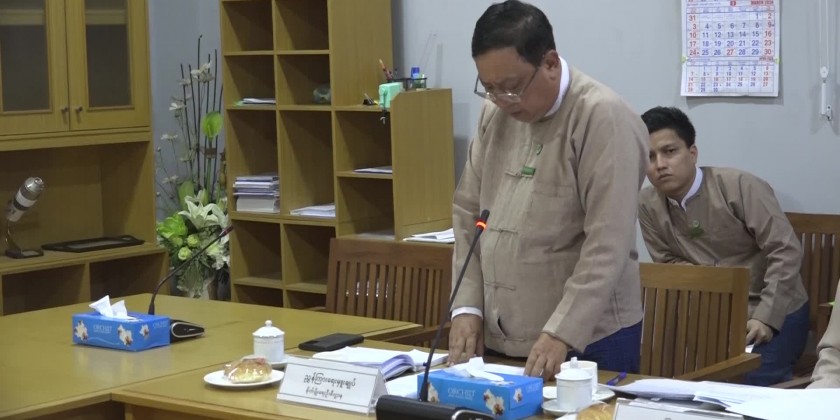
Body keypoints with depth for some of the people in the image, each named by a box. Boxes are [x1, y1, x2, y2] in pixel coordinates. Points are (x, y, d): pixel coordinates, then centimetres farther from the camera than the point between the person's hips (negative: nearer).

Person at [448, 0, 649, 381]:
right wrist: (467, 306, 2)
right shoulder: (495, 115, 6)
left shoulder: (602, 117, -15)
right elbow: (468, 213, 12)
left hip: (588, 339, -6)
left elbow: (608, 243, -20)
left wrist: (562, 333, -24)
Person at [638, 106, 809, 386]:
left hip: (775, 314, -4)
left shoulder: (740, 187, -18)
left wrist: (765, 317, -24)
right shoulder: (647, 205, -5)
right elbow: (667, 263, 5)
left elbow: (785, 252, -19)